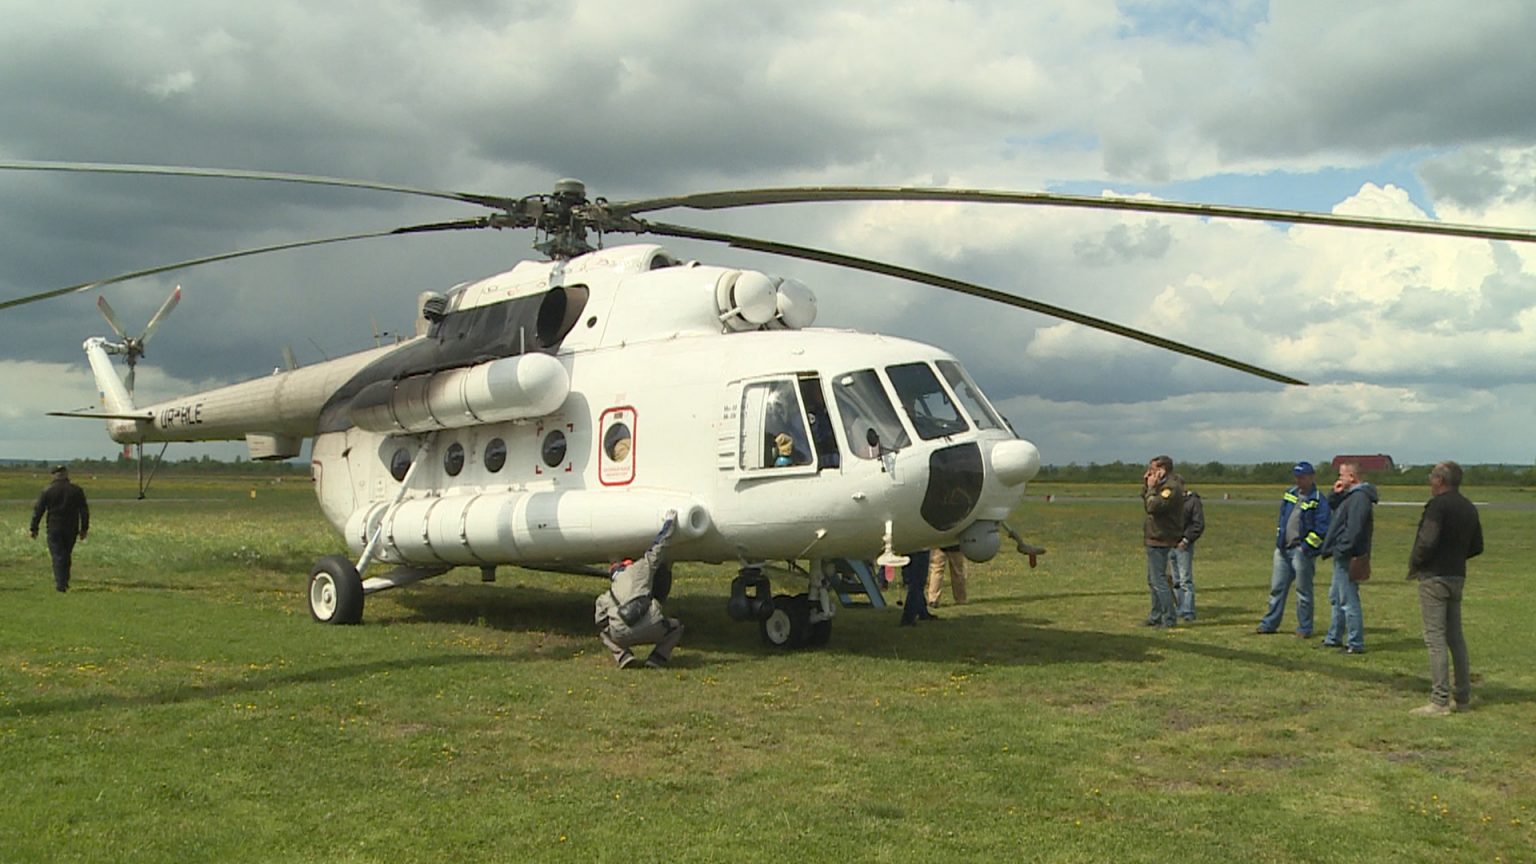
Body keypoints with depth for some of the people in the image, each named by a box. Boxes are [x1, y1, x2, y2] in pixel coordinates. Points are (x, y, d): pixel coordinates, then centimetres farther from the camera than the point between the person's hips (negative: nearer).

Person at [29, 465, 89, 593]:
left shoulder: (48, 491, -3)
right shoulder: (77, 491, 2)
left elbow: (38, 510, -2)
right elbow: (84, 511, 3)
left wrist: (33, 529, 4)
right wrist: (84, 529, 9)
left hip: (54, 529, -2)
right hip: (71, 529, 2)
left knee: (57, 556, -1)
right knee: (67, 555, 17)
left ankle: (60, 585, -9)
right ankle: (65, 581, 21)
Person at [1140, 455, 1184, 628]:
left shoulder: (1171, 487, -17)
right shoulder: (1163, 485, 14)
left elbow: (1153, 507, -27)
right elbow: (1147, 505, 18)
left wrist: (1151, 488, -15)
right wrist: (1146, 486, 8)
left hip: (1160, 540, -11)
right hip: (1154, 538, 11)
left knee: (1158, 579, -9)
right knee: (1153, 580, 18)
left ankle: (1168, 619, -5)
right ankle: (1156, 616, 26)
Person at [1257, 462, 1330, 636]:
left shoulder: (1318, 501, -10)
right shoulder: (1289, 494, 12)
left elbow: (1321, 529, -15)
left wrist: (1305, 547, -17)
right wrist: (1278, 540, 11)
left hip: (1302, 551, -7)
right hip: (1283, 550, 7)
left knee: (1303, 591, 2)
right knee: (1277, 588, 10)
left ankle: (1304, 628, 11)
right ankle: (1269, 624, 17)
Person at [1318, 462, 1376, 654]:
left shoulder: (1359, 497, -18)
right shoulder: (1349, 495, 15)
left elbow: (1354, 529, -25)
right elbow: (1331, 511, 22)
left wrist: (1342, 550, -24)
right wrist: (1335, 495, 7)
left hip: (1348, 557, -11)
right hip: (1342, 555, 11)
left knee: (1348, 600, -7)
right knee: (1336, 597, 18)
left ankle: (1355, 644, -2)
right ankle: (1334, 638, 28)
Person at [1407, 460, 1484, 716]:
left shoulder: (1438, 505, -15)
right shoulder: (1469, 508, 11)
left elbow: (1427, 541, -24)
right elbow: (1477, 547, 16)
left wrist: (1414, 564, -9)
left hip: (1434, 577, -8)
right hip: (1457, 576, 8)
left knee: (1435, 638, -6)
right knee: (1455, 637, 15)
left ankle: (1440, 702, -7)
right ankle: (1463, 697, 21)